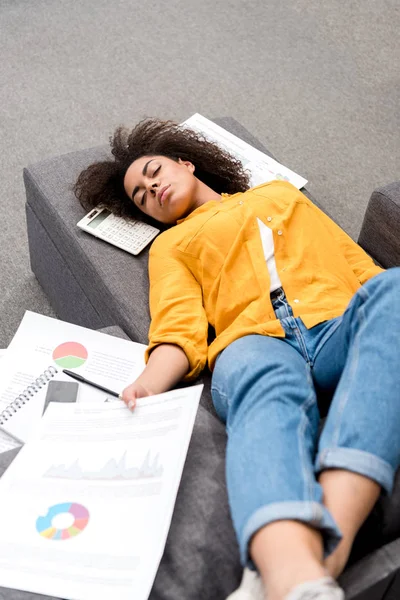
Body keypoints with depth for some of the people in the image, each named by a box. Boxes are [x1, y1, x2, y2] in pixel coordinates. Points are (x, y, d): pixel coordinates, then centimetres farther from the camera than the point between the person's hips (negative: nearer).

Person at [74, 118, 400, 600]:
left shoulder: (281, 192, 37)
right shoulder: (171, 244, 29)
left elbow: (355, 261, 28)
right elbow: (179, 330, 10)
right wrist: (149, 384, -12)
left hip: (340, 323, 2)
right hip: (255, 340, -1)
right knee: (270, 389, -38)